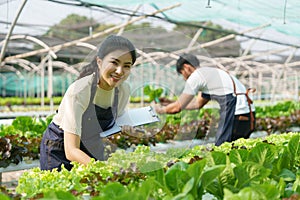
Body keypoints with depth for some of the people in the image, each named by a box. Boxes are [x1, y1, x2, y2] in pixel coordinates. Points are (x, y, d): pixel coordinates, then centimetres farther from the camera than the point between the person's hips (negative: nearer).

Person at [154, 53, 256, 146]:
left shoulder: (195, 76, 1)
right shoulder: (211, 72, 29)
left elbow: (178, 107, 5)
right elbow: (198, 103, 39)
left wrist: (161, 109, 24)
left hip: (235, 114, -9)